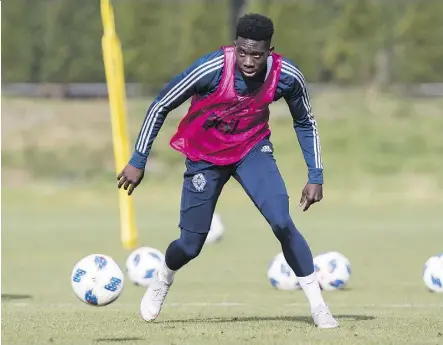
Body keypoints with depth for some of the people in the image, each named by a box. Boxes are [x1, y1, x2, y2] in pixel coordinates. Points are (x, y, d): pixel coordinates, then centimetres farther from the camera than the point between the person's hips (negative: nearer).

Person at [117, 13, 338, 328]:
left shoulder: (286, 75, -22)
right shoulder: (212, 69, -31)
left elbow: (305, 123, -1)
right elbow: (161, 106, -17)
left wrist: (315, 177, -5)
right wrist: (138, 161, -15)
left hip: (252, 149, 1)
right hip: (205, 157, -1)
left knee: (282, 223, -22)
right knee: (190, 246, 2)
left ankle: (318, 305, -10)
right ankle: (162, 282, 38)